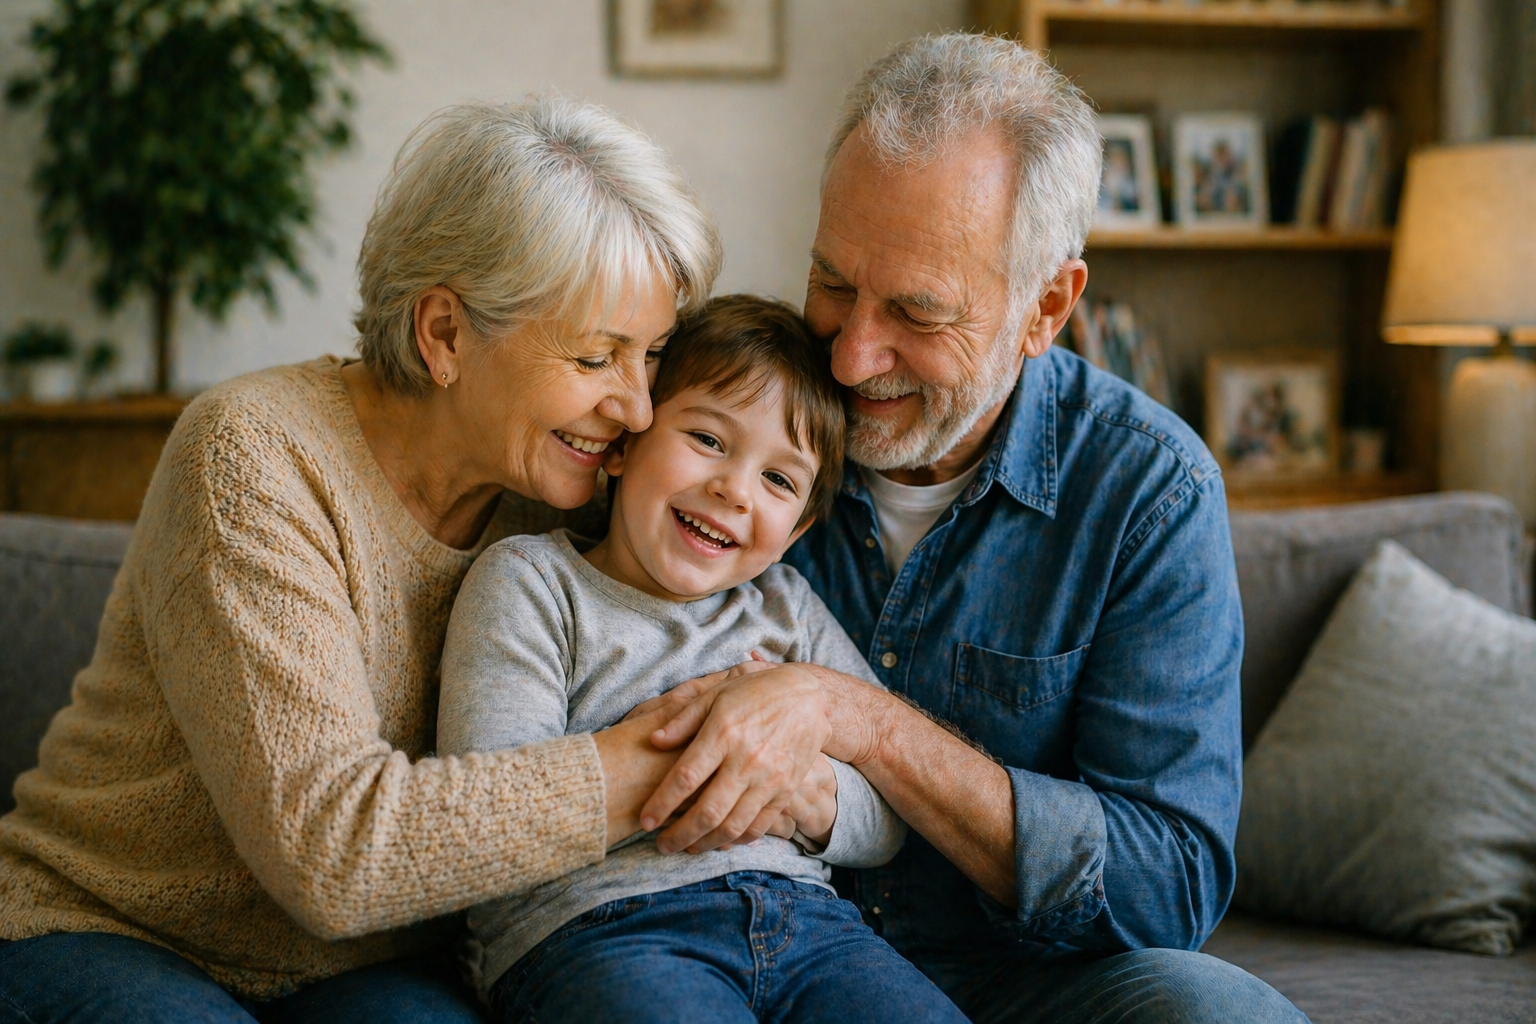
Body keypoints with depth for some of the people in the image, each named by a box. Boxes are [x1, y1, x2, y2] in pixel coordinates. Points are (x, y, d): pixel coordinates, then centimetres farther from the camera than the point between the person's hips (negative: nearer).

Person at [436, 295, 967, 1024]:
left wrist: (817, 805, -4)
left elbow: (888, 824, 20)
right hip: (593, 929, -4)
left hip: (801, 915, 5)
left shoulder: (787, 608, 24)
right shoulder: (528, 581, 9)